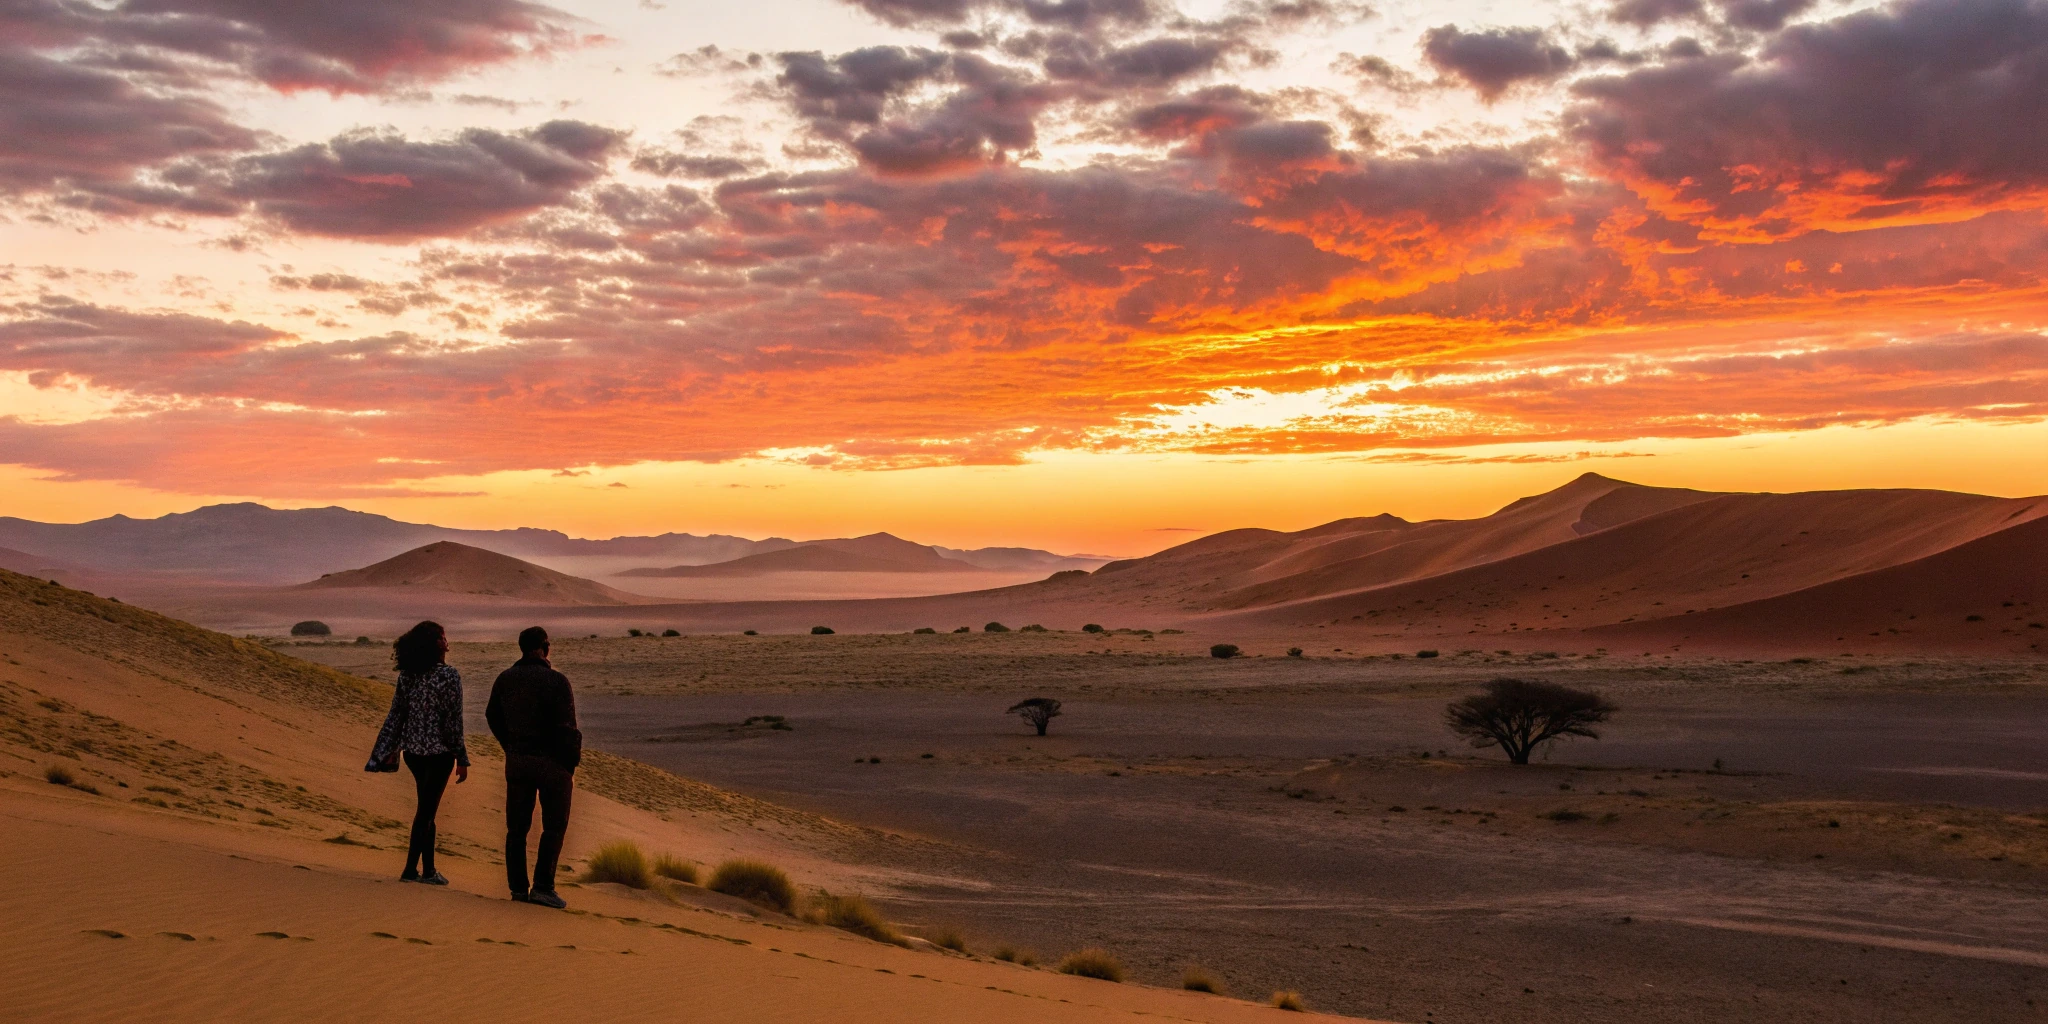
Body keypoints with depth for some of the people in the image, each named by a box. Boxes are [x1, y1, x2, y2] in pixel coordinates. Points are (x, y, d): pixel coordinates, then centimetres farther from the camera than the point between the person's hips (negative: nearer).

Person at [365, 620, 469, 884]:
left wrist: (390, 751, 15)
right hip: (439, 751, -6)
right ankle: (411, 869, 3)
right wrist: (462, 759, -7)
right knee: (427, 810, 2)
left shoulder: (407, 674, 3)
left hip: (413, 750, 6)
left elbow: (396, 715, 7)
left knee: (427, 808, 16)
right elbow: (453, 720, -13)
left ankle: (428, 869, 18)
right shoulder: (448, 675, -13)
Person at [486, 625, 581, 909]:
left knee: (517, 827, 11)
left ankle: (518, 886, 13)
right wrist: (571, 766, -5)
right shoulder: (556, 681, -14)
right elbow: (567, 727, -15)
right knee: (554, 826, 4)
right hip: (552, 761, -5)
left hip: (517, 761, 5)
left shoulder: (505, 679, 4)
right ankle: (543, 886, -2)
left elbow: (493, 717, 15)